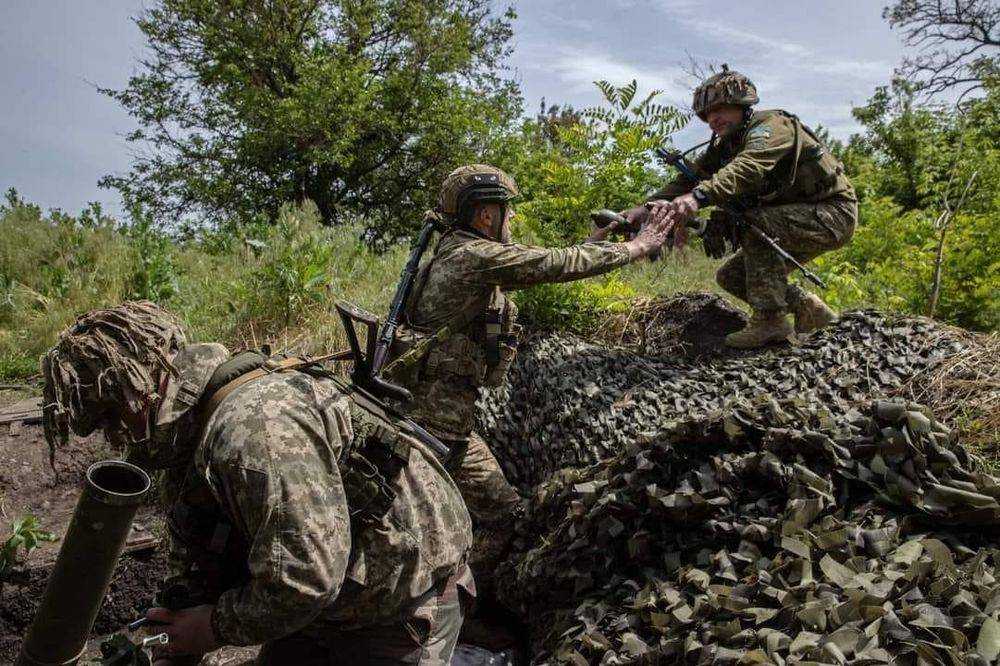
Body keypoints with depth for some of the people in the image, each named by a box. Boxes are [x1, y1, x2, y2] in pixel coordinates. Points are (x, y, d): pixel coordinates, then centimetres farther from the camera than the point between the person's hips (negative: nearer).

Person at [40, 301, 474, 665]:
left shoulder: (251, 424, -32)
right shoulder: (189, 444, 2)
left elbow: (304, 580, -34)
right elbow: (193, 573, 10)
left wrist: (219, 626, -17)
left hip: (400, 609, -9)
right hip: (322, 602, 9)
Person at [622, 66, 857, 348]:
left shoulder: (771, 125, -21)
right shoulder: (723, 146, 5)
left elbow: (749, 167, -42)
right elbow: (690, 177, -7)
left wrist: (700, 196, -57)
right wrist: (648, 206, -24)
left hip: (833, 212, -9)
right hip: (791, 218, 9)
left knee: (752, 222, -31)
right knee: (730, 277, 3)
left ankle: (770, 318, -25)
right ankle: (810, 309, 13)